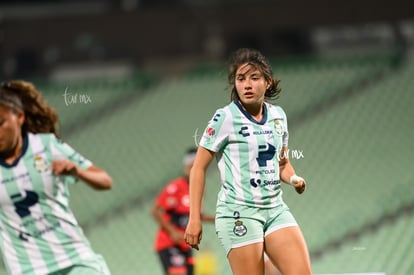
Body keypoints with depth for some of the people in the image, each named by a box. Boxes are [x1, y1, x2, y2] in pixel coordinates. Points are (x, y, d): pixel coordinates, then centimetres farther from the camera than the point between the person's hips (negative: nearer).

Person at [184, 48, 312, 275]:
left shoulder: (278, 115, 10)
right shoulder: (225, 118, -7)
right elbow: (199, 167, -4)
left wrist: (294, 179, 1)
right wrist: (194, 219, -9)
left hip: (275, 209, 6)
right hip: (239, 211, -5)